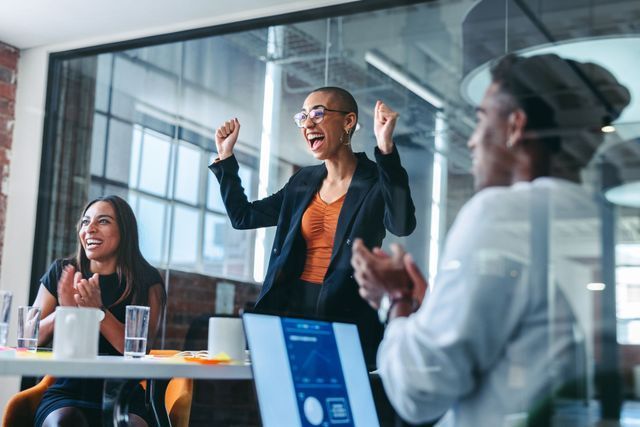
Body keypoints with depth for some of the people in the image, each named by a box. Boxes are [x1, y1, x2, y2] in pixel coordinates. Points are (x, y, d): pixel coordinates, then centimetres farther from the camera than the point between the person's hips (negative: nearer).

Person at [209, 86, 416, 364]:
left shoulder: (377, 180, -5)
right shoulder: (303, 181, 13)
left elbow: (403, 225, -26)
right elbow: (242, 217, 21)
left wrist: (386, 148, -32)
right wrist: (226, 157, 16)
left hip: (346, 319, -5)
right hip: (292, 309, 5)